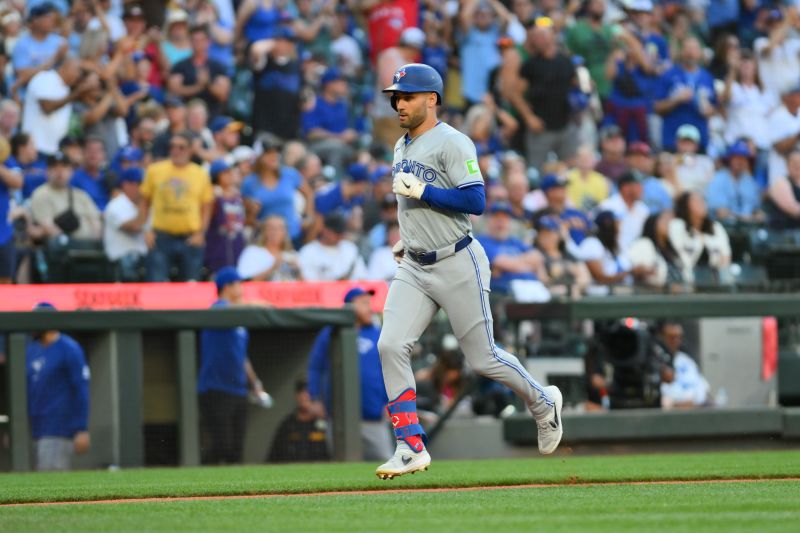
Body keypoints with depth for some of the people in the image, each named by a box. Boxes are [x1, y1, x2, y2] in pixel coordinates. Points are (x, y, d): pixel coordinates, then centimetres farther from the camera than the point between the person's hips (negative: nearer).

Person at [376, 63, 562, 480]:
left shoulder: (452, 143, -13)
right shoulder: (402, 148, 13)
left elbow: (475, 202, -22)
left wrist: (420, 191, -23)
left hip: (457, 265, -7)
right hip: (414, 269, 7)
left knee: (482, 359, 1)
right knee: (391, 347, -11)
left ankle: (542, 403, 29)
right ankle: (412, 448, -9)